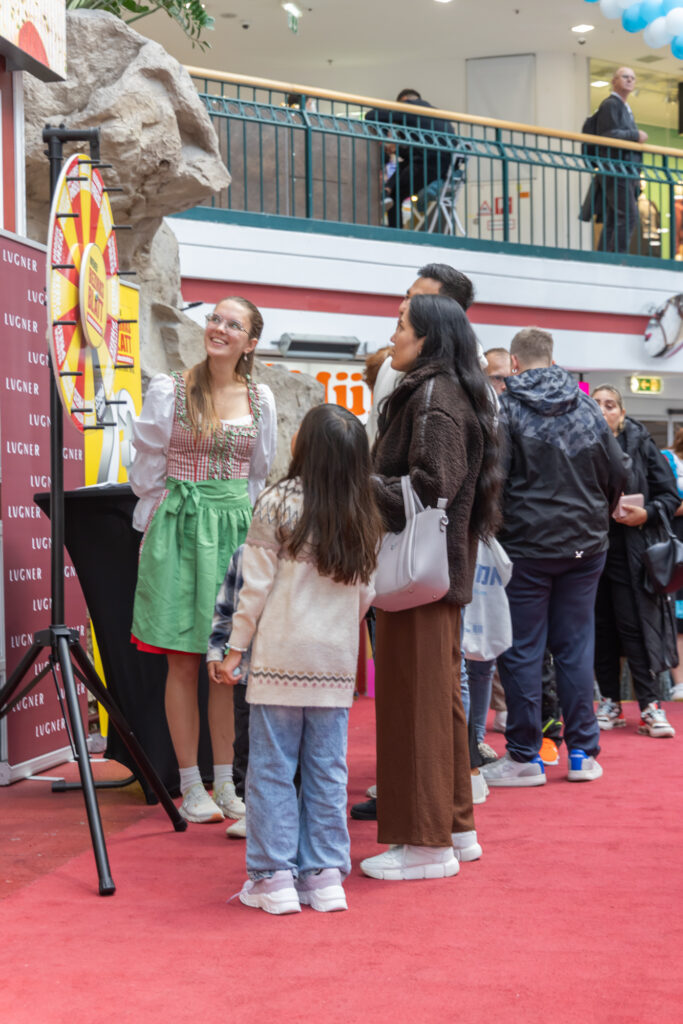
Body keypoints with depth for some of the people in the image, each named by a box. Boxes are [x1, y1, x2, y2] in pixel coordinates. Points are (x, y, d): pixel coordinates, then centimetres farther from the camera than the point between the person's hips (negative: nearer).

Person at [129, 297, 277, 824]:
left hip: (236, 528, 3)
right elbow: (149, 469, 3)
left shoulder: (260, 399, 7)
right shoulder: (168, 390, -2)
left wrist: (241, 521, 14)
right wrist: (158, 532, 5)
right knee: (184, 661, -2)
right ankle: (191, 787, 6)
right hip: (179, 527, -3)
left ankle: (225, 784, 13)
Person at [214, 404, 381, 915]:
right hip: (338, 662, 4)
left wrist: (235, 650, 0)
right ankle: (324, 876, 13)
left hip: (281, 659, -4)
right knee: (328, 771, 9)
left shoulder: (278, 504, -7)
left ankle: (273, 878, 7)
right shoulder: (364, 519, 5)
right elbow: (366, 596, 10)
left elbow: (257, 586, -7)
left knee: (272, 769, 4)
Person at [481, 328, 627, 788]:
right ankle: (583, 753, 12)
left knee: (522, 650, 2)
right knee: (576, 645, 9)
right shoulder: (587, 407, 6)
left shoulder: (505, 408, -7)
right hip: (585, 544, 4)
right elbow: (617, 472, 9)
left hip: (526, 544, -4)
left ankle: (525, 756, 6)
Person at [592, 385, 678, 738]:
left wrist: (645, 514, -14)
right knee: (600, 628, 7)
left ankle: (650, 707, -1)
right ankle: (610, 704, 16)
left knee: (636, 625, -5)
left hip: (630, 549, -2)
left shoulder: (640, 445, 2)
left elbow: (670, 496, 2)